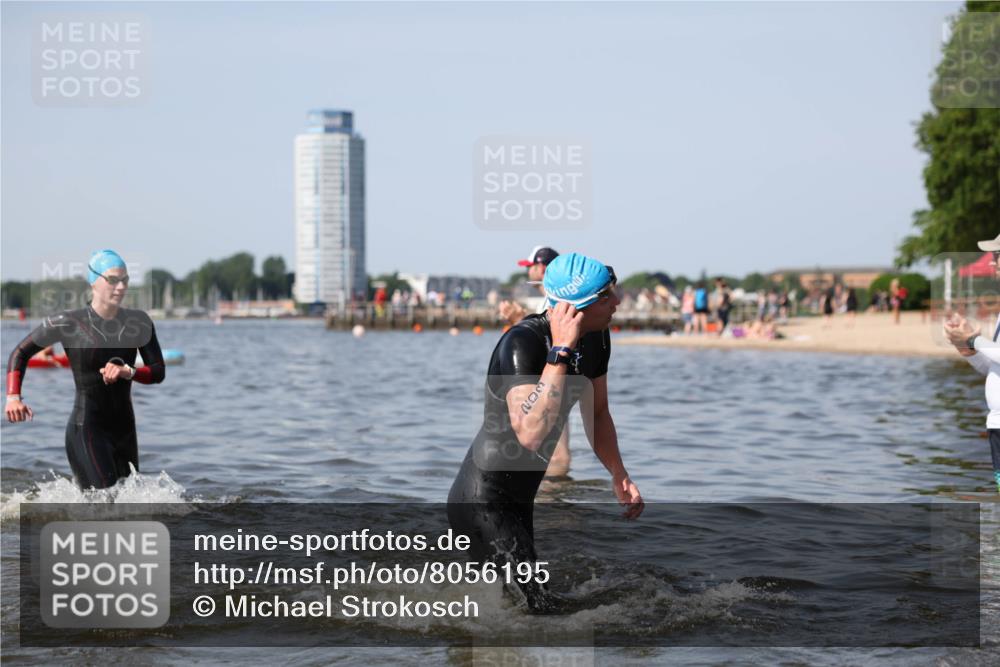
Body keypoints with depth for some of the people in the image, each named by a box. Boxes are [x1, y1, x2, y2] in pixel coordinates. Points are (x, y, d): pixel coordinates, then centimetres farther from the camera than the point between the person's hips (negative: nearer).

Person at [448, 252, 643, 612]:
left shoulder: (596, 338, -1)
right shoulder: (523, 342, -27)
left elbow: (597, 412, 17)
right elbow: (530, 433, -41)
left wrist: (619, 474, 7)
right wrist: (561, 351, -38)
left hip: (518, 499, 9)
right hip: (482, 503, -9)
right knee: (542, 610, -14)